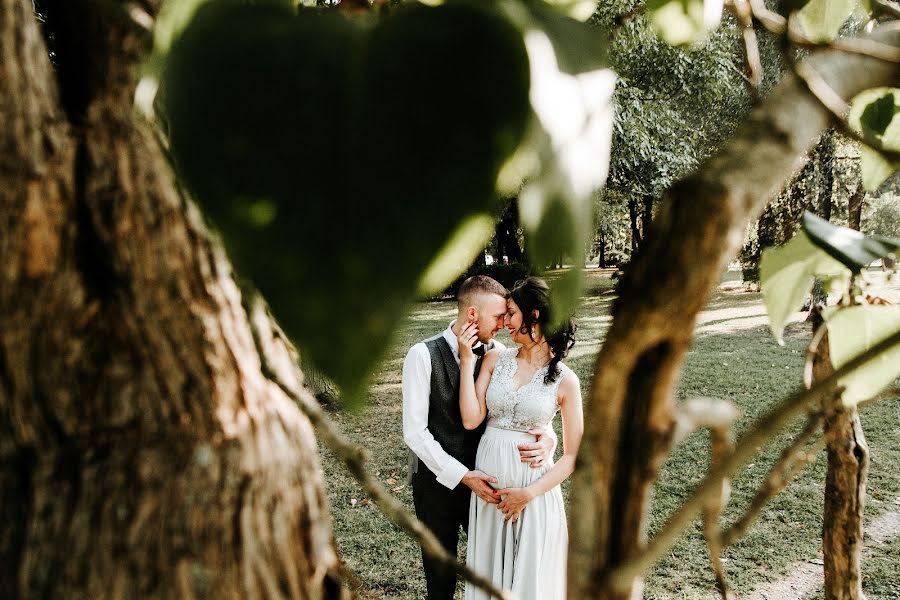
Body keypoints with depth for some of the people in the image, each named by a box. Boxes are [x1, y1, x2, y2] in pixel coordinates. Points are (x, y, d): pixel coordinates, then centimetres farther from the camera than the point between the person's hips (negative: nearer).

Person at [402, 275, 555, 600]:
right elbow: (415, 431, -17)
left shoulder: (497, 352, -4)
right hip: (438, 480, -3)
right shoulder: (423, 355, -16)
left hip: (481, 478, 3)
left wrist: (548, 436, -23)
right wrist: (462, 475, -21)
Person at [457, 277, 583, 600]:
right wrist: (467, 360, -10)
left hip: (534, 487, -3)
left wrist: (529, 494, -13)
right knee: (490, 571, 16)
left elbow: (573, 455, -6)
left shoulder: (564, 380, -7)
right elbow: (471, 420, -9)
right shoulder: (495, 359, 1)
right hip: (488, 484, 3)